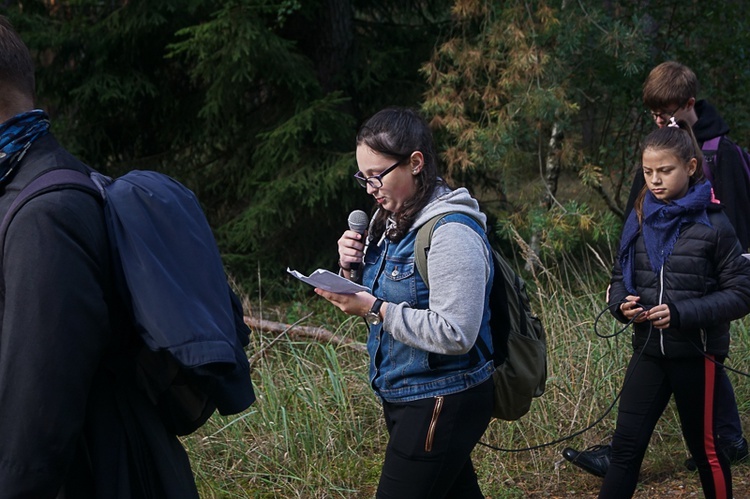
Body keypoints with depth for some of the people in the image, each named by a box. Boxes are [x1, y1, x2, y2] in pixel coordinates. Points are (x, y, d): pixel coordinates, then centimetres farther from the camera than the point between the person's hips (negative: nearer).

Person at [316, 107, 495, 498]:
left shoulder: (452, 233, -21)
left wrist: (375, 309, -24)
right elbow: (385, 299, 17)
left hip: (444, 405, -8)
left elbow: (455, 335, -26)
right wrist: (351, 269, -3)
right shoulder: (393, 220, 7)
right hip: (403, 396, 8)